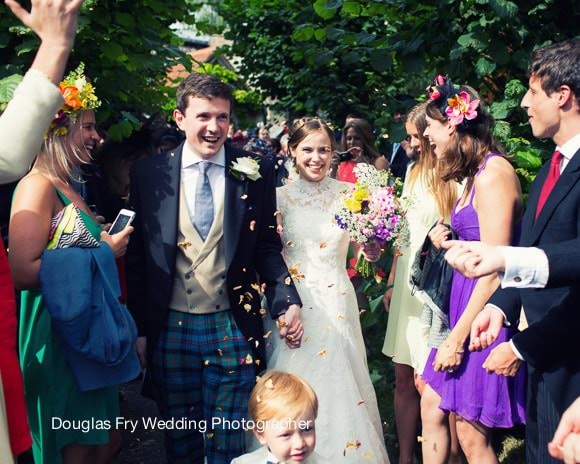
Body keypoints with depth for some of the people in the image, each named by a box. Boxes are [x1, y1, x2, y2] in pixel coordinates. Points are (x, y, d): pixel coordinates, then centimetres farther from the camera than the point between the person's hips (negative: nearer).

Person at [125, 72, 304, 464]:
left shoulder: (255, 173, -1)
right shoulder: (149, 174, -1)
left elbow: (267, 247, 4)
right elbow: (138, 256, 2)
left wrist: (287, 301, -10)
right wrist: (140, 328, 1)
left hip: (232, 329, 0)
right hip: (170, 328, 1)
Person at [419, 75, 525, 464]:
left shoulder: (494, 173, -17)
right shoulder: (475, 174, 13)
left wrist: (458, 337, -20)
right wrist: (447, 245, 1)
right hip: (463, 303, 9)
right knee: (432, 407, 13)